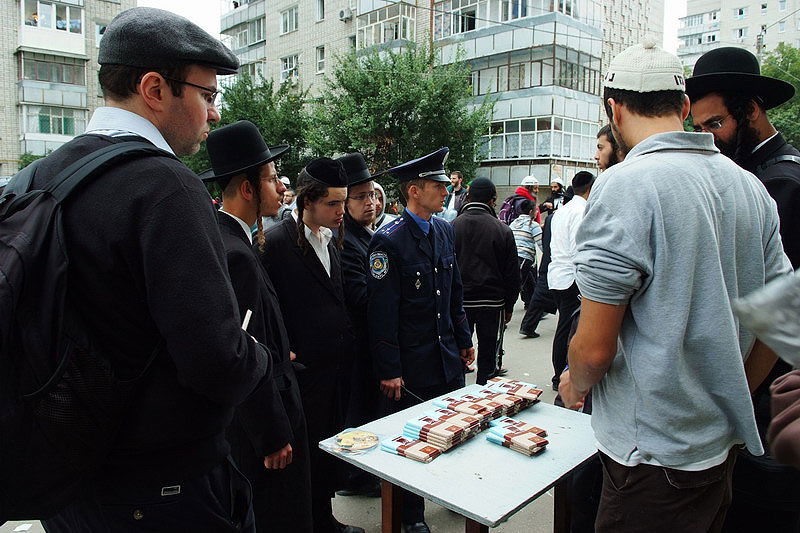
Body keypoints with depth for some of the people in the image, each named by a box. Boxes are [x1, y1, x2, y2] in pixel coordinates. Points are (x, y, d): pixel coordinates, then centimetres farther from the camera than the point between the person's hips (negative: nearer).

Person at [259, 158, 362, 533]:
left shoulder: (332, 242, 10)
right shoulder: (276, 241, -15)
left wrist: (347, 350, 14)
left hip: (337, 367, 7)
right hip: (303, 369, -7)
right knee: (306, 453, 8)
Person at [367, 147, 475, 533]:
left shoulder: (445, 231, 8)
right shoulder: (389, 240, -15)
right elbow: (382, 312, -16)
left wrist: (464, 340, 16)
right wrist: (389, 370, -15)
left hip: (448, 356, 7)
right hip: (411, 364, -6)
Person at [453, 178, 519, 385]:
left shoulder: (452, 227, -5)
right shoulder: (503, 230, -6)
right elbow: (512, 274, -1)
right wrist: (509, 307, 9)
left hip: (458, 303, 1)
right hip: (492, 303, -1)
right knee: (488, 359, 11)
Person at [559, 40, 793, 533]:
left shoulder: (624, 185, -20)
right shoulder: (750, 186, 4)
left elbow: (595, 348, -21)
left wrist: (575, 385, 0)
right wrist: (731, 399, 20)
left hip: (654, 454, -8)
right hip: (724, 445, 8)